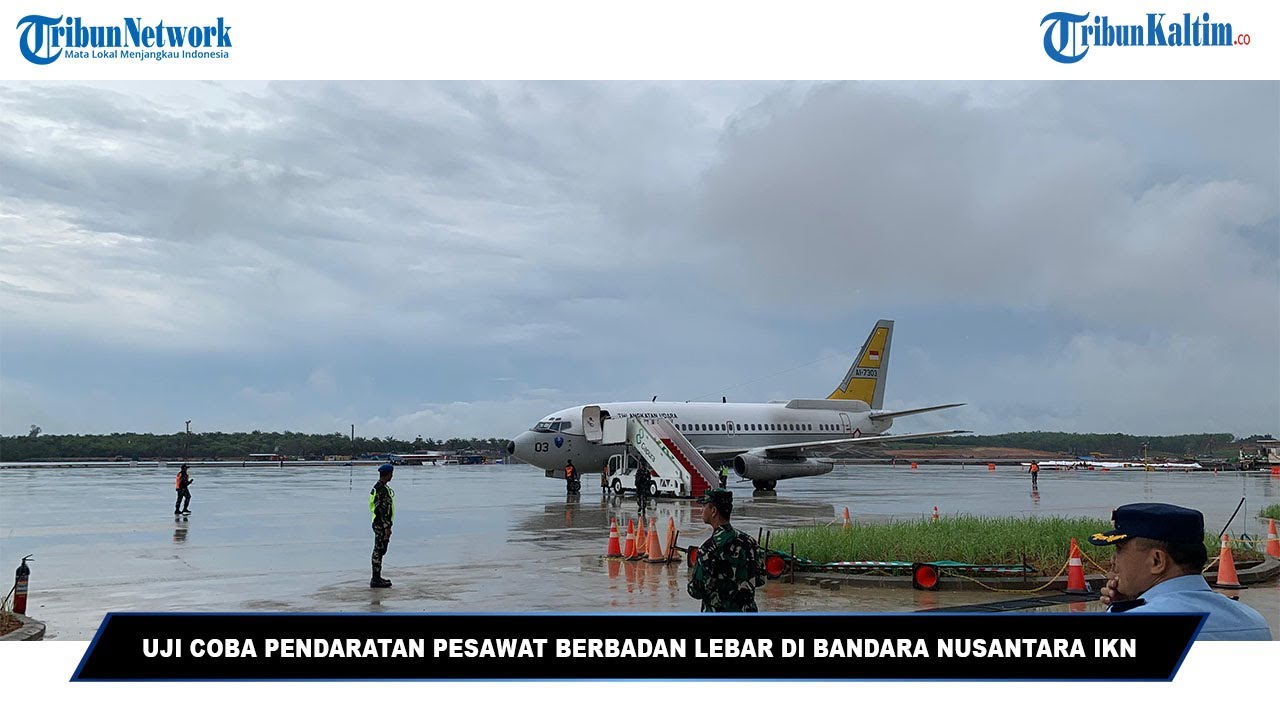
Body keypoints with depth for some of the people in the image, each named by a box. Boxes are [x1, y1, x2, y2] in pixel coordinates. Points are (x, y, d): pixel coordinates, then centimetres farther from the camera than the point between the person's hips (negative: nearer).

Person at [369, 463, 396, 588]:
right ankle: (376, 580, 0)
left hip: (378, 523, 10)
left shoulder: (377, 487, 13)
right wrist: (387, 527, -21)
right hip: (382, 525, -10)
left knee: (379, 551, 16)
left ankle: (377, 577, 23)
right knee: (379, 551, -5)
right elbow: (383, 510, -23)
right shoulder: (383, 489, -20)